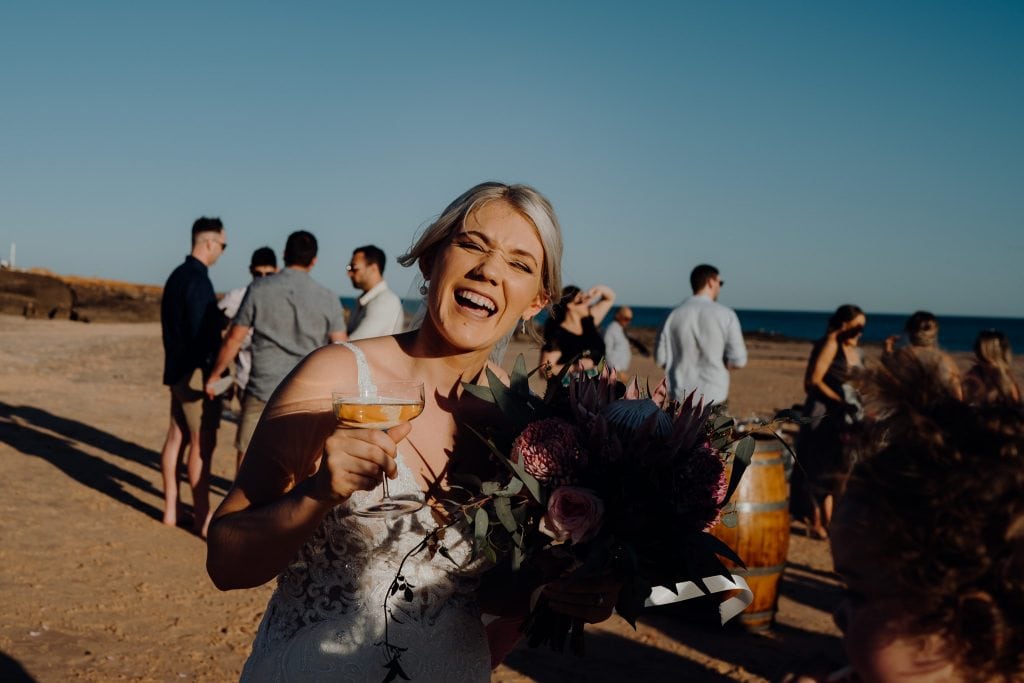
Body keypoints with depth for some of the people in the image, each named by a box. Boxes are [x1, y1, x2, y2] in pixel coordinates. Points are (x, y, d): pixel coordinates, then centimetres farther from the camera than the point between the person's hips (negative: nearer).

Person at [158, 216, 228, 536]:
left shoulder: (177, 275, 14)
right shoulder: (198, 279, -17)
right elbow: (201, 331, -22)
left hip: (177, 368, 10)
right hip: (196, 370, -10)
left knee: (177, 436, 11)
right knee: (203, 442, -6)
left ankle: (170, 508, 17)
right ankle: (202, 516, -2)